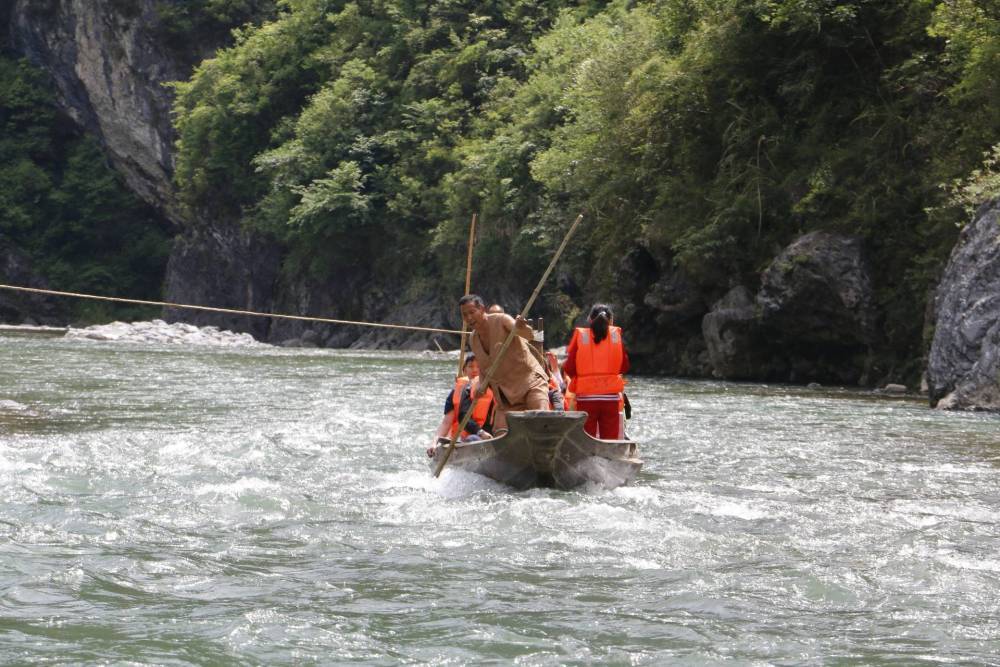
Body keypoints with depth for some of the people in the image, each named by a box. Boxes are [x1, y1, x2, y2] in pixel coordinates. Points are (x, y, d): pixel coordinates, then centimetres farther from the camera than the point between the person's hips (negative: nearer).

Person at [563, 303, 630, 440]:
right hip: (611, 397, 1)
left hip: (585, 397, -1)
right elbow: (625, 367, 6)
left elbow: (569, 369, -4)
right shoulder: (617, 335, 1)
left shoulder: (580, 335, -2)